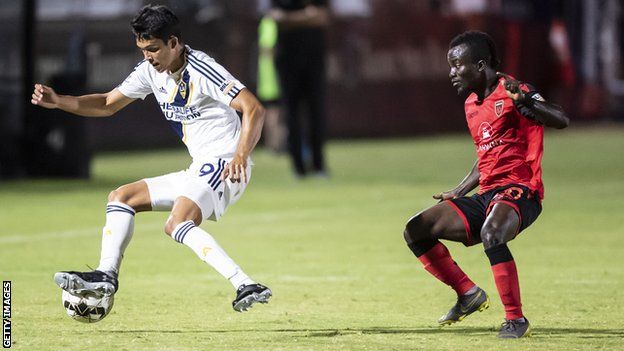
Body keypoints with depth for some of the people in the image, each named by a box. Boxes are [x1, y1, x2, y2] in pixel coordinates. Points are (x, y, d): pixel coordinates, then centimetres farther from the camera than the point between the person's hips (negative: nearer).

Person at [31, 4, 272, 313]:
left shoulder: (201, 71, -17)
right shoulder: (151, 71, 8)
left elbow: (254, 110, -23)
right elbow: (107, 104, 18)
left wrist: (241, 155, -37)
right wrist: (58, 101, 3)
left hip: (225, 166, -9)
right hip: (198, 172, 9)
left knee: (178, 224, -31)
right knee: (121, 197, 9)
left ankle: (246, 287, -39)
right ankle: (106, 276, -4)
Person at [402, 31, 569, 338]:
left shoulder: (510, 91, -8)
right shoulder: (472, 104, 18)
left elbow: (561, 120, -21)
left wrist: (527, 103, -37)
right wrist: (458, 193, 25)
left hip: (519, 190, -9)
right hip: (487, 195, 9)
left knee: (491, 233, -39)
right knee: (415, 231, -1)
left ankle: (516, 320, -29)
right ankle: (468, 294, 8)